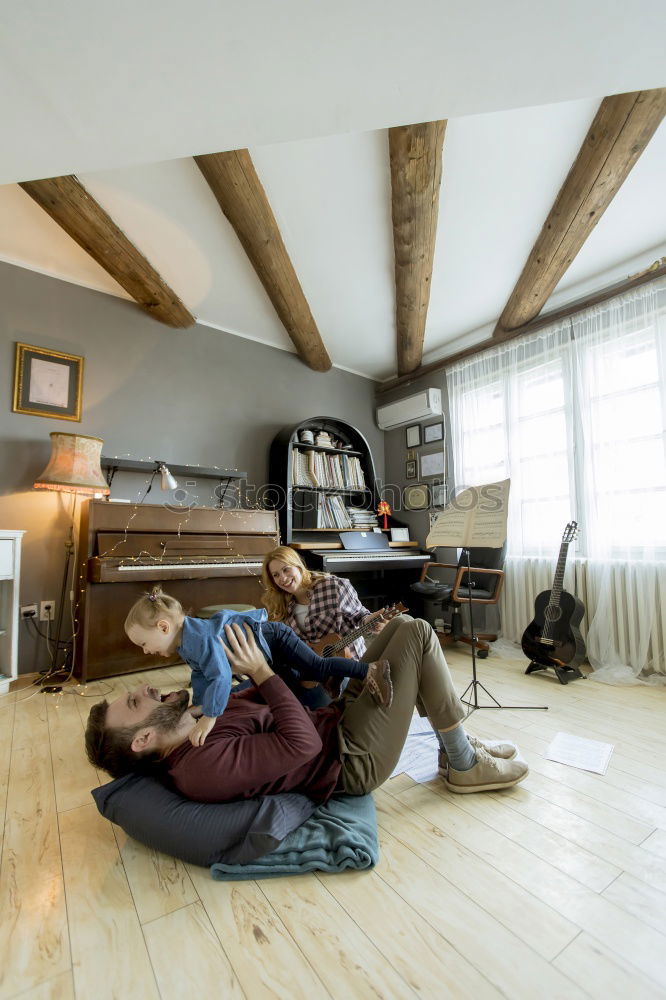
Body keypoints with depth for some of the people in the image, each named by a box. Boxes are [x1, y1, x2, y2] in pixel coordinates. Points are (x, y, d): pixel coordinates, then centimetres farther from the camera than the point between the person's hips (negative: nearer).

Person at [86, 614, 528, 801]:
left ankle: (454, 741, 19)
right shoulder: (202, 768, -26)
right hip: (355, 758, -9)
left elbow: (254, 705, 15)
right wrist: (261, 671, -24)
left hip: (338, 716, 9)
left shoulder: (193, 736, 6)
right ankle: (465, 766, 4)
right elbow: (303, 742, -30)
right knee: (417, 634, -15)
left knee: (402, 625, 6)